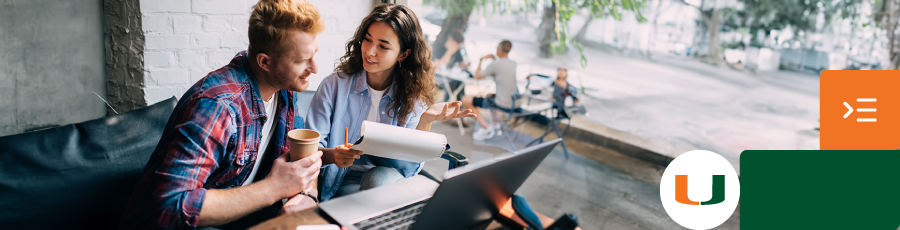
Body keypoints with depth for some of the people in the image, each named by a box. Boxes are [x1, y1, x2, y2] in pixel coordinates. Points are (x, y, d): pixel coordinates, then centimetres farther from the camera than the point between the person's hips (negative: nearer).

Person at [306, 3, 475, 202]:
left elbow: (409, 165, -7)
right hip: (343, 181, -2)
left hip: (390, 178, 2)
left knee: (378, 179, -33)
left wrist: (425, 121, -22)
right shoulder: (334, 85, -4)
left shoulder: (413, 97, 0)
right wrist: (332, 155, -29)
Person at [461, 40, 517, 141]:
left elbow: (477, 76, -5)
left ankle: (486, 127, -1)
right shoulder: (514, 64, 5)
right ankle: (496, 125, 31)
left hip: (503, 105, -8)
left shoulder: (495, 64, -16)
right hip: (515, 104, 8)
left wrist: (480, 60, 9)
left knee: (466, 100, 0)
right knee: (490, 95, 38)